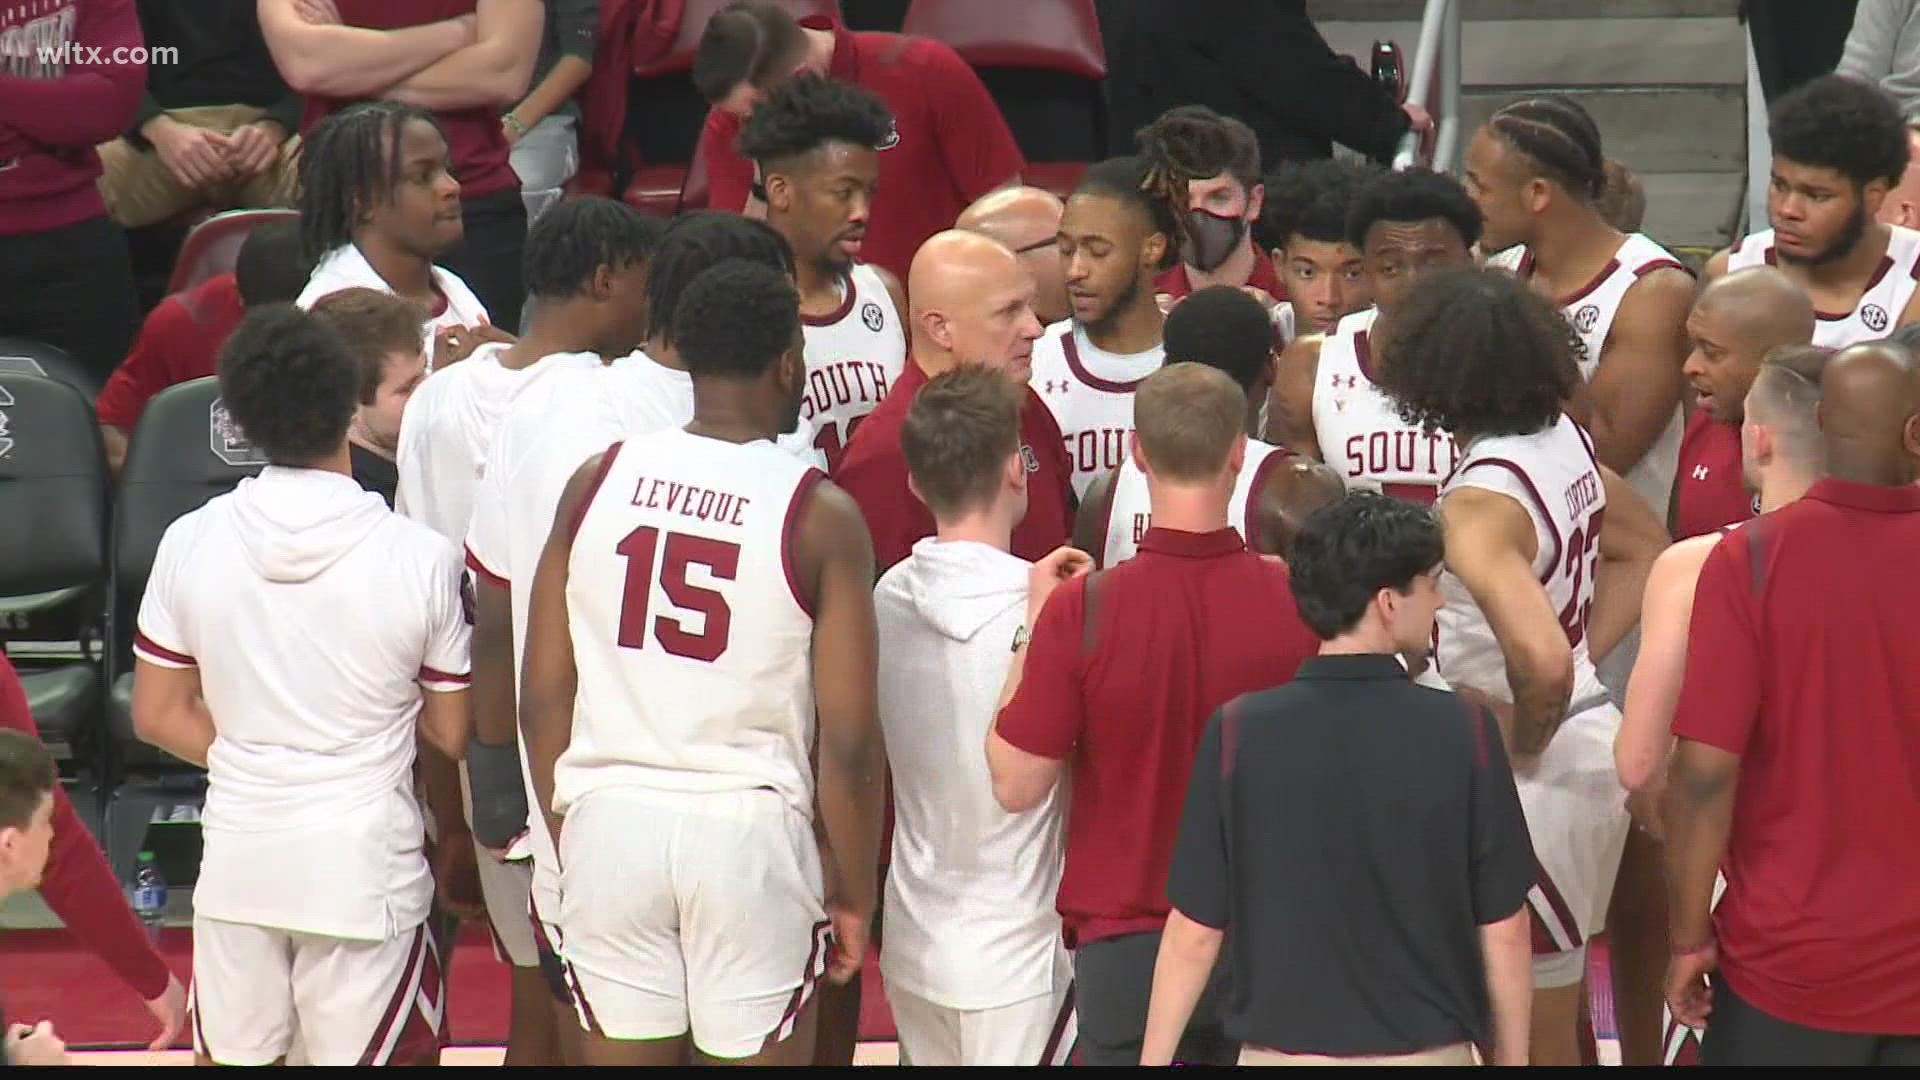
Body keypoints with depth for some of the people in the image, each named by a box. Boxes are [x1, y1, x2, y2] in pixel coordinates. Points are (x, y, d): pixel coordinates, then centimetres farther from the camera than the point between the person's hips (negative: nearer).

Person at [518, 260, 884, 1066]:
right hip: (749, 826, -3)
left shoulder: (598, 482, 2)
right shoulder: (819, 516, -7)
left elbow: (542, 699, 5)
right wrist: (854, 892, 5)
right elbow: (849, 741, -7)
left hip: (608, 820, 3)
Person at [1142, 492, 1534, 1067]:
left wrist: (1153, 1061, 7)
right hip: (1428, 1053, 0)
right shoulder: (1462, 732, -8)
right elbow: (1503, 930, -2)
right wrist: (1512, 1059, 11)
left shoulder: (1239, 731, -8)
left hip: (1282, 1050, 0)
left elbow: (1194, 933, -4)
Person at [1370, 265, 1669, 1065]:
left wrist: (1523, 742, -17)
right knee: (1550, 1016, 22)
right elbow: (1645, 549, 19)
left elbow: (1542, 660, -37)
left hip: (1537, 777, -9)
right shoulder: (1561, 439, 1)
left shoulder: (1478, 505, -25)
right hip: (1590, 735, 9)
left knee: (1536, 1039, 3)